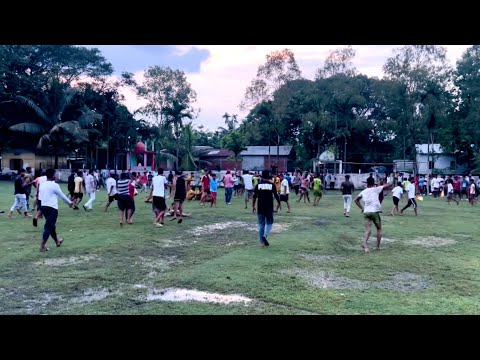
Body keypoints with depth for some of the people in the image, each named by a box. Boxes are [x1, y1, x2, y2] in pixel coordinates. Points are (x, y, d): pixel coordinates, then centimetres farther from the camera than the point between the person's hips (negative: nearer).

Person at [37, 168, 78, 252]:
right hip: (51, 207, -8)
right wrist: (70, 203, 11)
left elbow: (40, 197, 16)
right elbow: (62, 196, -3)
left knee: (51, 225, 21)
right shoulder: (54, 185, -12)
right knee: (48, 227, -3)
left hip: (43, 206, 8)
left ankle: (57, 241, 36)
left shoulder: (42, 184, 9)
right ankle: (42, 246, -4)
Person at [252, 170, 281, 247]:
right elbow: (276, 195, -1)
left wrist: (253, 206, 11)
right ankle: (265, 235, -15)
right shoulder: (272, 185, -3)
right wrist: (279, 204, 14)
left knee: (261, 224, 9)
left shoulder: (258, 185, 0)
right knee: (269, 223, 11)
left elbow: (254, 196, 1)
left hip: (260, 208, 2)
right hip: (269, 208, -1)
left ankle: (262, 242, 11)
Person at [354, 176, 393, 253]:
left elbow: (356, 200, 26)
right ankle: (378, 246, 19)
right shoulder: (376, 189, 3)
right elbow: (390, 185, 4)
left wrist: (362, 208, 25)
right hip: (375, 211, -3)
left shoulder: (363, 192, 15)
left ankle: (365, 245, -27)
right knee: (379, 229, 17)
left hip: (366, 212, 3)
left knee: (368, 230, -3)